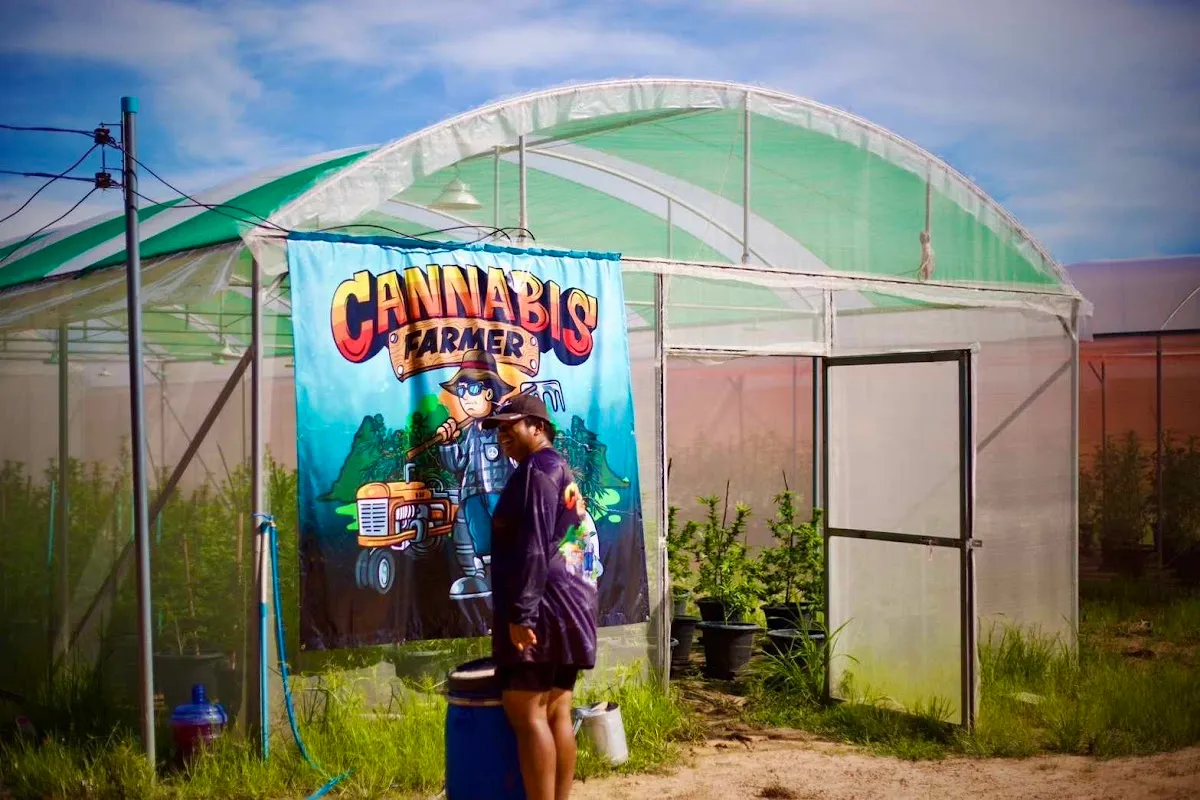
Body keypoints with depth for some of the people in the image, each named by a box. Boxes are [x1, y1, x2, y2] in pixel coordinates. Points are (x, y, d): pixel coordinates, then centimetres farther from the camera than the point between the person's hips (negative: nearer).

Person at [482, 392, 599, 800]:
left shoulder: (536, 471, -9)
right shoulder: (562, 471, 22)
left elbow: (533, 548, -19)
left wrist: (520, 613, -22)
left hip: (544, 605, -10)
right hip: (570, 601, 10)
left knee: (526, 712, -10)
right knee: (556, 712, 9)